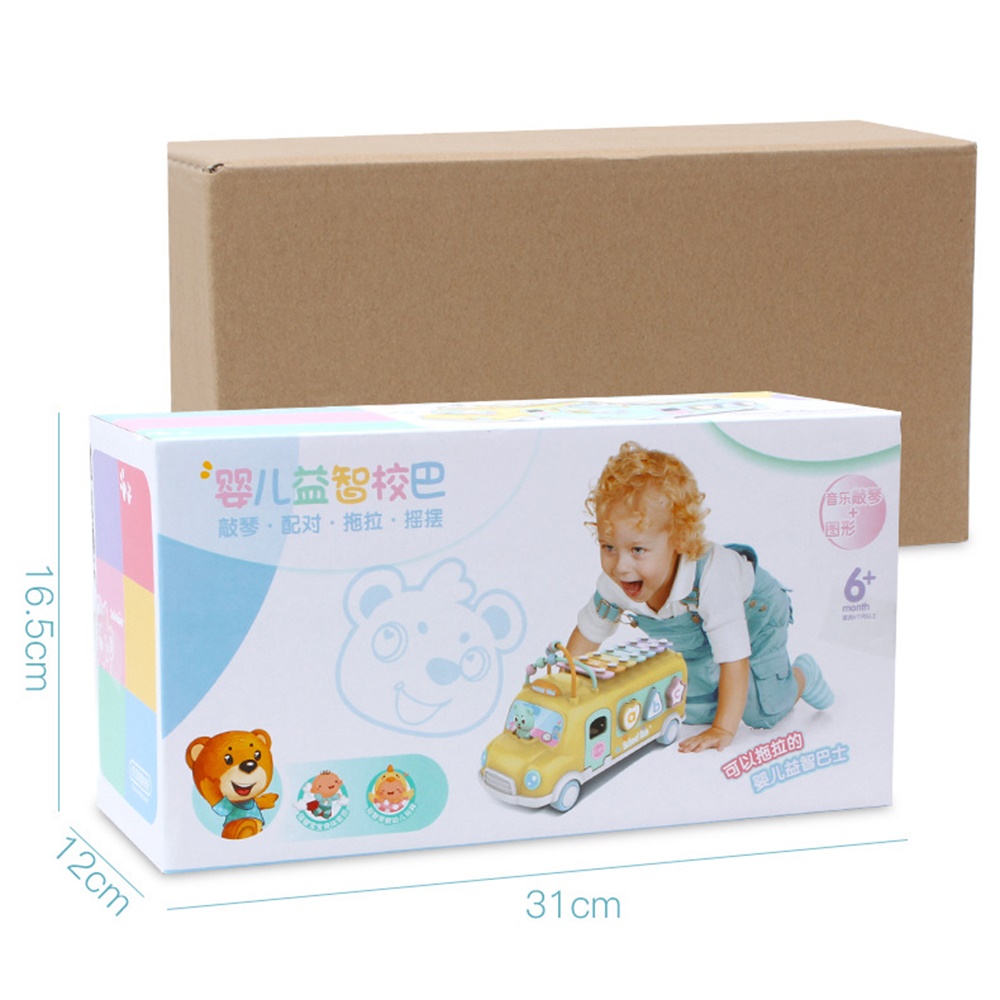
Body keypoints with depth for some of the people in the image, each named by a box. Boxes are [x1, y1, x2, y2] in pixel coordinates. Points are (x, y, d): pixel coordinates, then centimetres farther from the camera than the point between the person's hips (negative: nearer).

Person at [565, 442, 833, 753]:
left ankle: (802, 675, 21)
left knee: (762, 714, -8)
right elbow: (588, 633, -11)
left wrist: (723, 730, -48)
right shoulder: (613, 584, -32)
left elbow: (734, 658, -45)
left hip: (755, 618, -4)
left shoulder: (711, 580, -48)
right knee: (694, 712, -4)